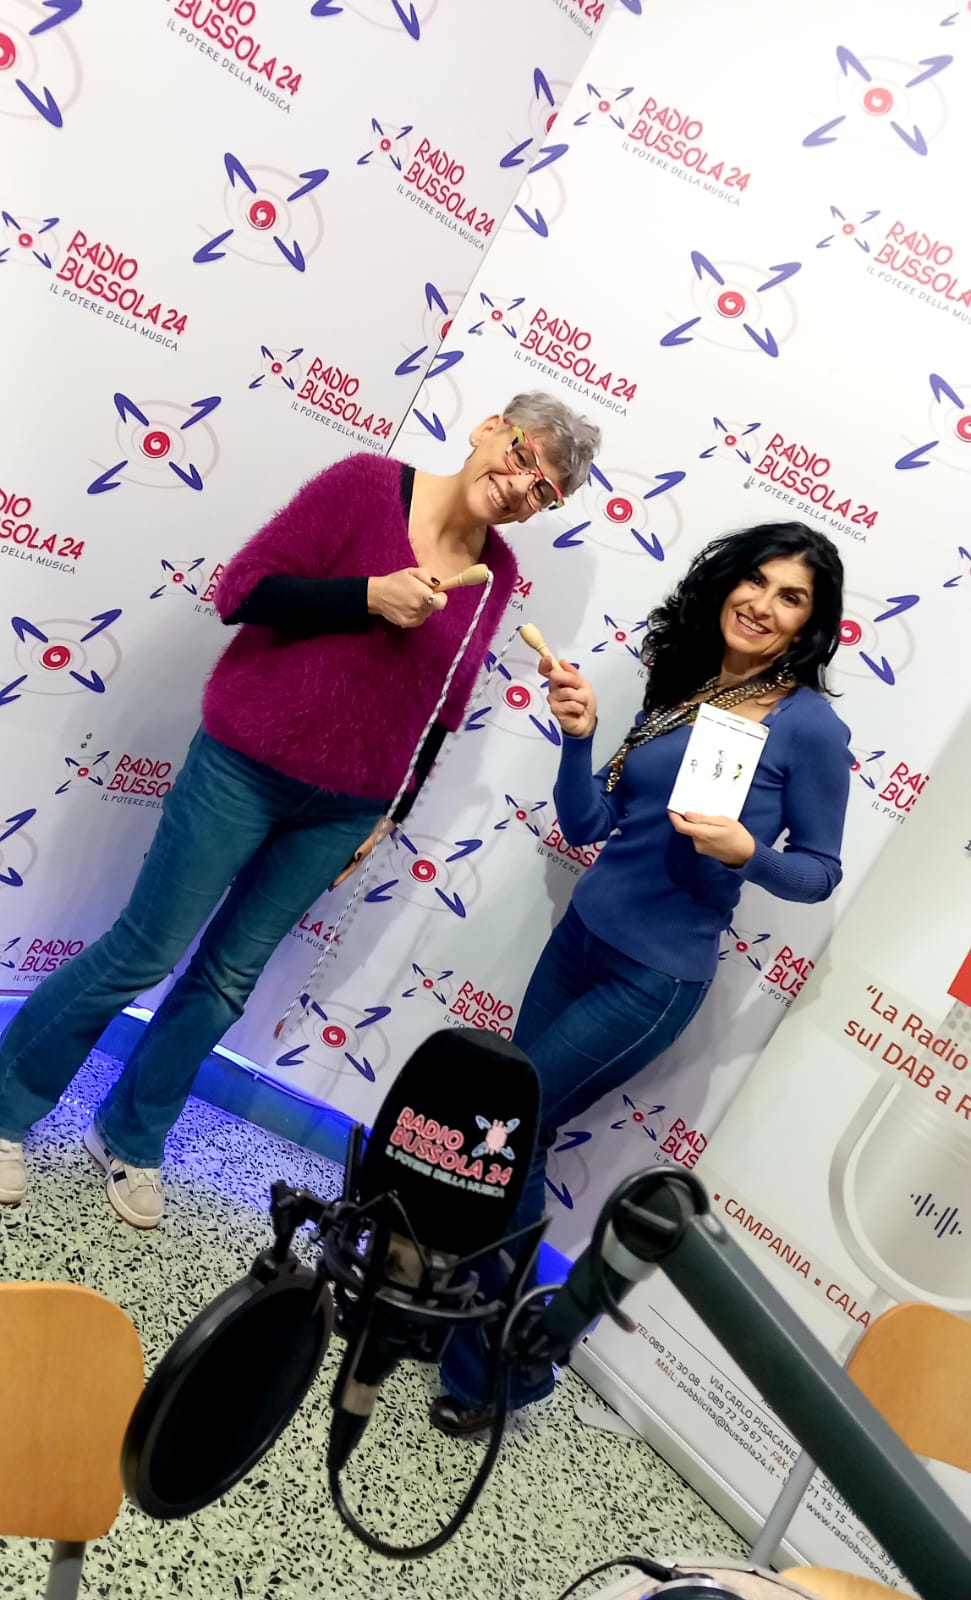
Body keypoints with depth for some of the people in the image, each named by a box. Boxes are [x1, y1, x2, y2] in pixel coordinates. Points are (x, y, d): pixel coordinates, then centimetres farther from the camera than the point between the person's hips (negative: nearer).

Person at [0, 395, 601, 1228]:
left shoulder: (497, 573, 4)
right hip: (247, 766, -4)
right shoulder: (368, 483, -10)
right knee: (144, 953, 4)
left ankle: (130, 1139, 35)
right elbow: (243, 589, -11)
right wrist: (369, 597, -23)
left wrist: (388, 813, 11)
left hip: (346, 808, 5)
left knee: (228, 978, 14)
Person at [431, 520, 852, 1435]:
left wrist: (744, 853, -22)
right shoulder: (676, 689, 6)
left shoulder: (810, 727, -10)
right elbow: (588, 828, 6)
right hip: (578, 939, 6)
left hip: (655, 978, -6)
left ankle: (497, 1365, 22)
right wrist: (578, 737, -8)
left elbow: (818, 872, -3)